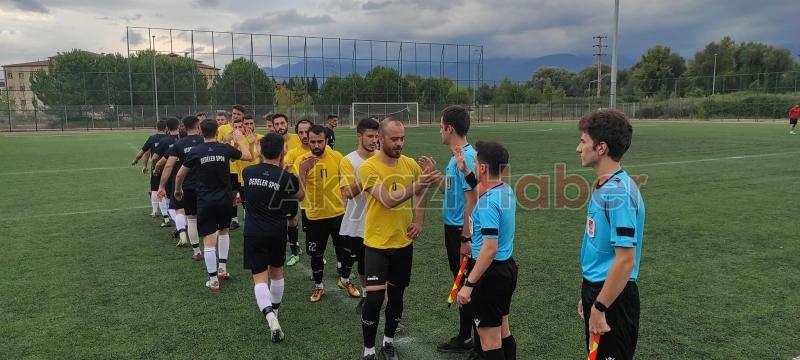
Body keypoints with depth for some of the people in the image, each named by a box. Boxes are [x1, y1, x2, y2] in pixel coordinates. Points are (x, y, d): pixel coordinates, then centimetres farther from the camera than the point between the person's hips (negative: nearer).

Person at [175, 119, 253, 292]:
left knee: (209, 241, 0)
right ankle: (222, 268, 26)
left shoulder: (195, 151, -7)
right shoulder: (225, 149, -6)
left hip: (205, 201, -2)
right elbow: (249, 156, 9)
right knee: (224, 231, 26)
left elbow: (180, 175, 3)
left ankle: (213, 280, 3)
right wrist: (240, 140, 23)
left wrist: (178, 190, 23)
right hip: (225, 200, 2)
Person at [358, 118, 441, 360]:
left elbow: (420, 195, 16)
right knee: (374, 299, -8)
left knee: (396, 295, 15)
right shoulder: (368, 168, -16)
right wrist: (418, 184, -38)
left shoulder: (410, 164, 0)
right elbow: (388, 200, -28)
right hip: (377, 244, -4)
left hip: (404, 242, 5)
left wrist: (419, 221, 2)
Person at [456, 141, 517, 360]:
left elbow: (490, 248, -28)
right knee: (503, 333, 21)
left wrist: (469, 283, -25)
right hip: (507, 267, 10)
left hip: (491, 272, -10)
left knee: (489, 341, 2)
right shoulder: (506, 190, 4)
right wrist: (466, 172, 25)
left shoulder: (489, 202, -24)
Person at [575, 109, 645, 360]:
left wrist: (599, 307, -20)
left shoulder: (619, 192, -22)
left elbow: (625, 260, -24)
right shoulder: (604, 186, 7)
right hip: (597, 290, 9)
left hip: (612, 297, -9)